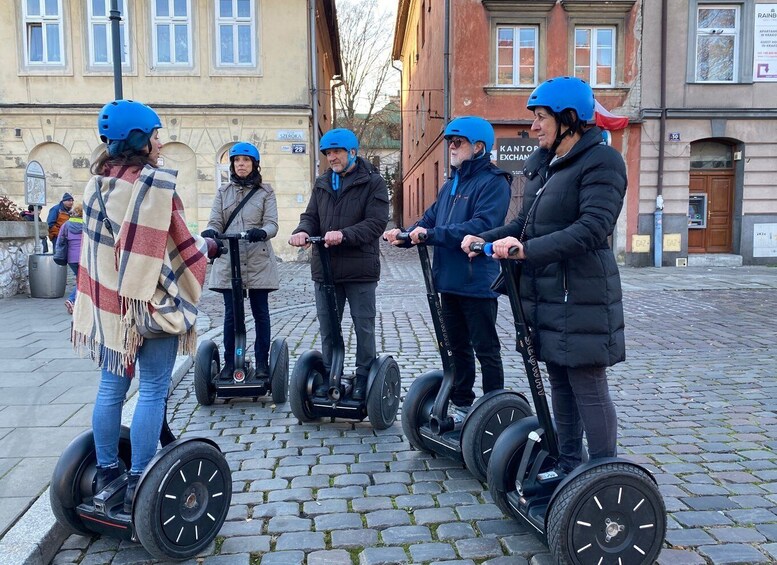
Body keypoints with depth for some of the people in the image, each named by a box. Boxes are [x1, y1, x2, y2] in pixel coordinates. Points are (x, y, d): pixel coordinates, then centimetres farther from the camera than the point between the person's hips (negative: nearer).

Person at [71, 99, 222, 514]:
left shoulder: (98, 180, 10)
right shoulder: (156, 181, -14)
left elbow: (106, 242, 13)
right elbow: (177, 246, -13)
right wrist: (208, 247, 1)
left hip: (106, 301, 8)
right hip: (149, 302, -8)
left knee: (111, 388, 15)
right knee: (152, 392, 1)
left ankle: (106, 473, 26)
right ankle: (138, 486, 6)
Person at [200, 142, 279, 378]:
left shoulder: (265, 192, 7)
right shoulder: (223, 191, 14)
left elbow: (272, 224, -3)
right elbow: (215, 222, 6)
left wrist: (261, 232, -26)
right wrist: (210, 233, -18)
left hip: (258, 261, -2)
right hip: (228, 261, 2)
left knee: (260, 312, 4)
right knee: (230, 313, 4)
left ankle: (262, 362, 13)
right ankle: (229, 362, 13)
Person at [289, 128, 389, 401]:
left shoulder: (373, 182, -3)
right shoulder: (322, 183, 15)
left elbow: (376, 223, -13)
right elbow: (311, 216, 10)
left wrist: (344, 235, -27)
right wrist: (302, 231, -14)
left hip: (360, 268, -5)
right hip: (325, 267, 5)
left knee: (364, 326, 5)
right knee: (327, 327, 13)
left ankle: (363, 376, 19)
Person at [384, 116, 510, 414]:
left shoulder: (493, 182, -11)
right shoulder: (451, 184, 16)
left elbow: (482, 225, -24)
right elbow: (430, 219, 12)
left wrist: (432, 234, -26)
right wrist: (406, 233, -7)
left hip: (477, 283, -8)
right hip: (448, 280, 8)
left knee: (486, 349, 4)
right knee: (457, 346, 18)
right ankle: (461, 403, 31)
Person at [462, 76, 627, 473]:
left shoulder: (600, 161, -10)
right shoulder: (544, 163, 15)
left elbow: (592, 228, -23)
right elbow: (526, 222, 17)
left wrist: (527, 249, -31)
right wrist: (487, 239, 1)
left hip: (581, 296, -8)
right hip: (545, 292, 8)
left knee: (589, 388, -2)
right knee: (559, 384, 15)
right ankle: (567, 465, 28)